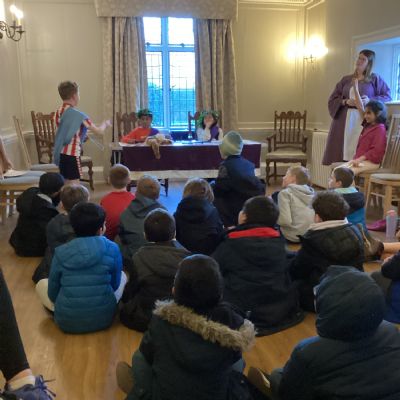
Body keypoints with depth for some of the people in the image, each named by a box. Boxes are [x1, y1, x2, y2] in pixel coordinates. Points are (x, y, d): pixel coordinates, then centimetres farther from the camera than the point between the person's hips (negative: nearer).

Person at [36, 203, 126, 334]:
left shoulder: (60, 252, -7)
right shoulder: (112, 249, -9)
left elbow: (52, 293, 2)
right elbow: (115, 285, 4)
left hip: (67, 321, 1)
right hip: (103, 318, 0)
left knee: (41, 284, 26)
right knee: (122, 276, 25)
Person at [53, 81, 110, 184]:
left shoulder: (58, 113, 8)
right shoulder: (78, 115, -14)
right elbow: (99, 131, -8)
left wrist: (82, 135, 23)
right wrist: (105, 124, 13)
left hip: (60, 154, 7)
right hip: (72, 155, -7)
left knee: (65, 184, 15)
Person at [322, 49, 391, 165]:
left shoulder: (375, 79, 7)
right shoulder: (346, 79, 14)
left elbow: (388, 96, 4)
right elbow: (332, 99, 10)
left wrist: (370, 100, -12)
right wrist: (345, 101, -9)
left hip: (364, 118, -3)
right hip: (344, 119, 3)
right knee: (341, 149, -4)